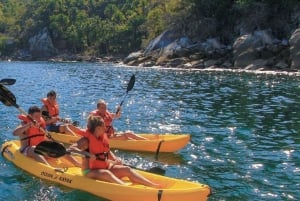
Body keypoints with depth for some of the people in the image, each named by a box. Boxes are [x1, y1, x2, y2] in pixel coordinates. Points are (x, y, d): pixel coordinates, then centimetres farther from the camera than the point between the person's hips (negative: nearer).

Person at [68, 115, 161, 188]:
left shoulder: (103, 137, 6)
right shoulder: (86, 140, -15)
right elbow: (71, 148, -28)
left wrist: (115, 159, -2)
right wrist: (86, 154, -40)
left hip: (105, 167, 7)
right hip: (91, 172, -7)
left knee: (126, 169, -10)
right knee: (106, 173, -37)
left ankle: (153, 186, -22)